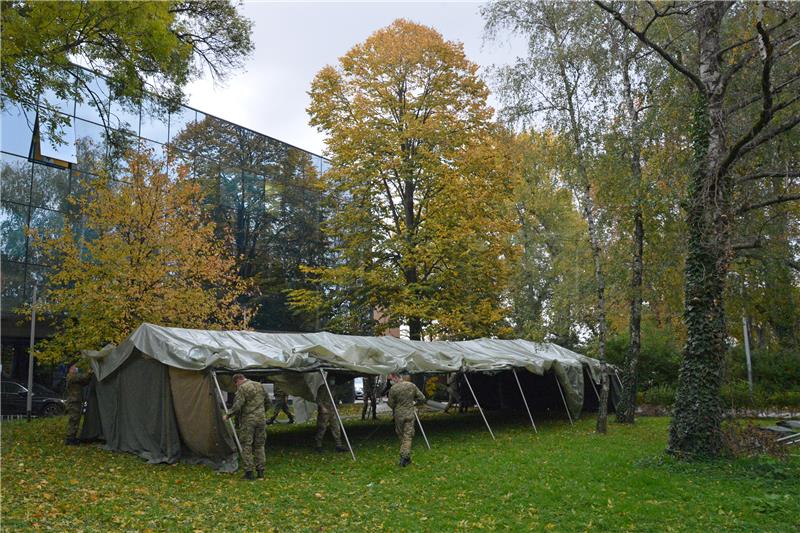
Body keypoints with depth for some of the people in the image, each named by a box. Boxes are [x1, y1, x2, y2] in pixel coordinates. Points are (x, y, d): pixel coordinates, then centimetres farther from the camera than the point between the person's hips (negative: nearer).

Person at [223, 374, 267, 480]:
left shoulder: (242, 388, -10)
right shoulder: (259, 385, 12)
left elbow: (237, 405, -18)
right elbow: (266, 400, 20)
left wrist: (228, 415, -6)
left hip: (248, 420, -6)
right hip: (261, 419, 6)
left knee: (246, 446, 2)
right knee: (259, 445, 13)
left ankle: (248, 472, 1)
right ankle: (260, 471, 13)